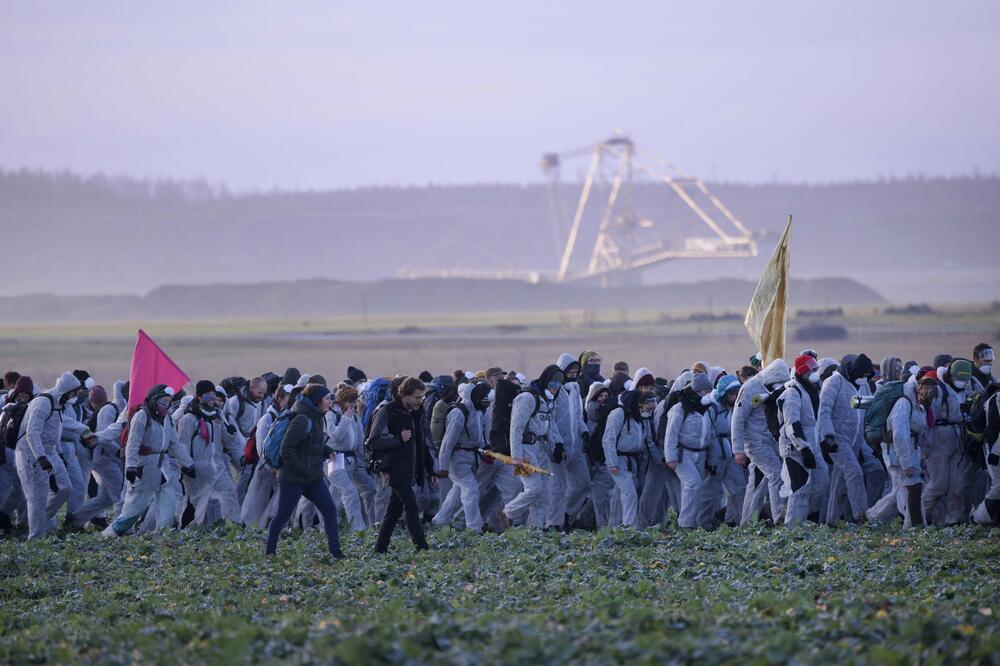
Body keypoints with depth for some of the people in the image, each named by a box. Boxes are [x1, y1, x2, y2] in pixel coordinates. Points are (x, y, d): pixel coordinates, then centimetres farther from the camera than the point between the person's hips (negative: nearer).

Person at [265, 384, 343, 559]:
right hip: (293, 479, -8)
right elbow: (286, 450, -21)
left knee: (330, 511, 1)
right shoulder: (302, 420, -19)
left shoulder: (318, 419, 9)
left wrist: (328, 452, 4)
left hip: (314, 478, 8)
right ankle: (269, 551, 15)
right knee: (282, 515, 2)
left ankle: (335, 551, 4)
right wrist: (304, 471, -20)